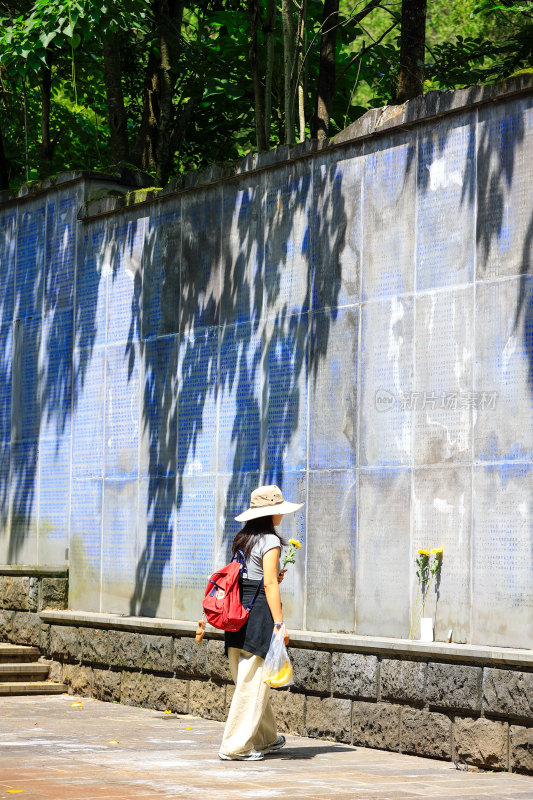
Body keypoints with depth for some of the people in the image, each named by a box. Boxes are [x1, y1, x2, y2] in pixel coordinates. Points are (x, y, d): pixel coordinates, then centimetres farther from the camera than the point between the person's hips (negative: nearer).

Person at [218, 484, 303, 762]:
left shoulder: (241, 539, 15)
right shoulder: (270, 541, -9)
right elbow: (269, 585, -15)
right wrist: (279, 623, -15)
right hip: (259, 613, -8)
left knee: (249, 680, 16)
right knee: (252, 683, -4)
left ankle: (266, 739, 29)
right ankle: (235, 746, -3)